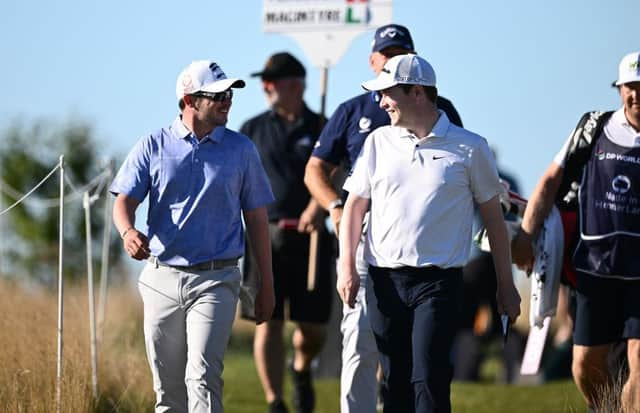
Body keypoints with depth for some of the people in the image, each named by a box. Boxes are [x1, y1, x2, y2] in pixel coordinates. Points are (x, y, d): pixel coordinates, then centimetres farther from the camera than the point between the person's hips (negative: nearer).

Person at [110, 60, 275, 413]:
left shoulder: (241, 149, 6)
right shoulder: (153, 146, 5)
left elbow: (256, 218, 10)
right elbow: (125, 200, -1)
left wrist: (266, 285, 9)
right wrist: (128, 232, -25)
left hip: (216, 281, -2)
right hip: (162, 278, 2)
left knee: (202, 375, -17)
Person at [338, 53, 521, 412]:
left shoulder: (469, 148, 1)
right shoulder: (379, 142, 10)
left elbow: (493, 216, 7)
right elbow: (356, 204, 14)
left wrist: (506, 285, 8)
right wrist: (347, 266, 1)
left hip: (440, 280, -4)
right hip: (386, 280, 4)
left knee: (429, 379, -14)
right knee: (395, 383, 5)